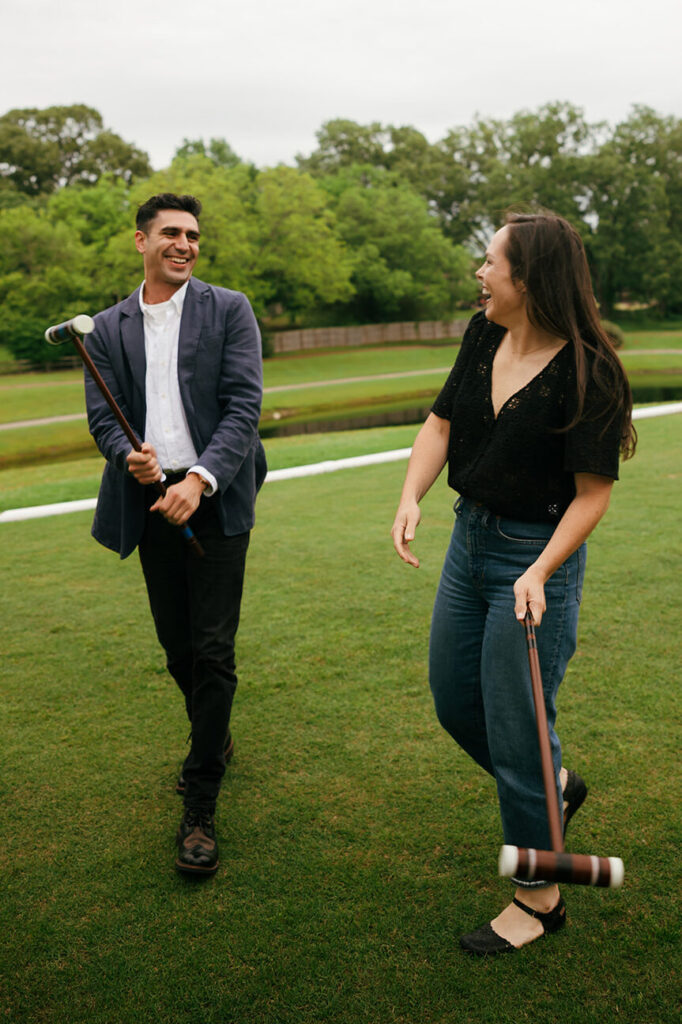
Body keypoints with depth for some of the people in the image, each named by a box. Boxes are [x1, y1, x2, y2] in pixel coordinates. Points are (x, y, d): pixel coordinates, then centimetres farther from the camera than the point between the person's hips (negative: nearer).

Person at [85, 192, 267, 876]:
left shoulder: (228, 311, 2)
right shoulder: (108, 328, 10)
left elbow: (244, 405, -7)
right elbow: (102, 415, 4)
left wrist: (200, 478, -20)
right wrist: (130, 457, -19)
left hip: (214, 500, -3)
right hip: (151, 501, 4)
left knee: (212, 651, -5)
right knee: (176, 645, 14)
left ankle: (200, 809, 5)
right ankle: (213, 741, 41)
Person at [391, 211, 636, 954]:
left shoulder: (587, 373, -19)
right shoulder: (482, 336, 1)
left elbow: (592, 494, -17)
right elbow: (441, 421, 3)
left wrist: (540, 573, -28)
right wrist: (411, 497, -13)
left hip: (536, 558, -8)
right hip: (469, 539, 8)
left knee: (514, 727, 2)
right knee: (453, 700, 19)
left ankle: (539, 897, 24)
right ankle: (552, 784, 45)